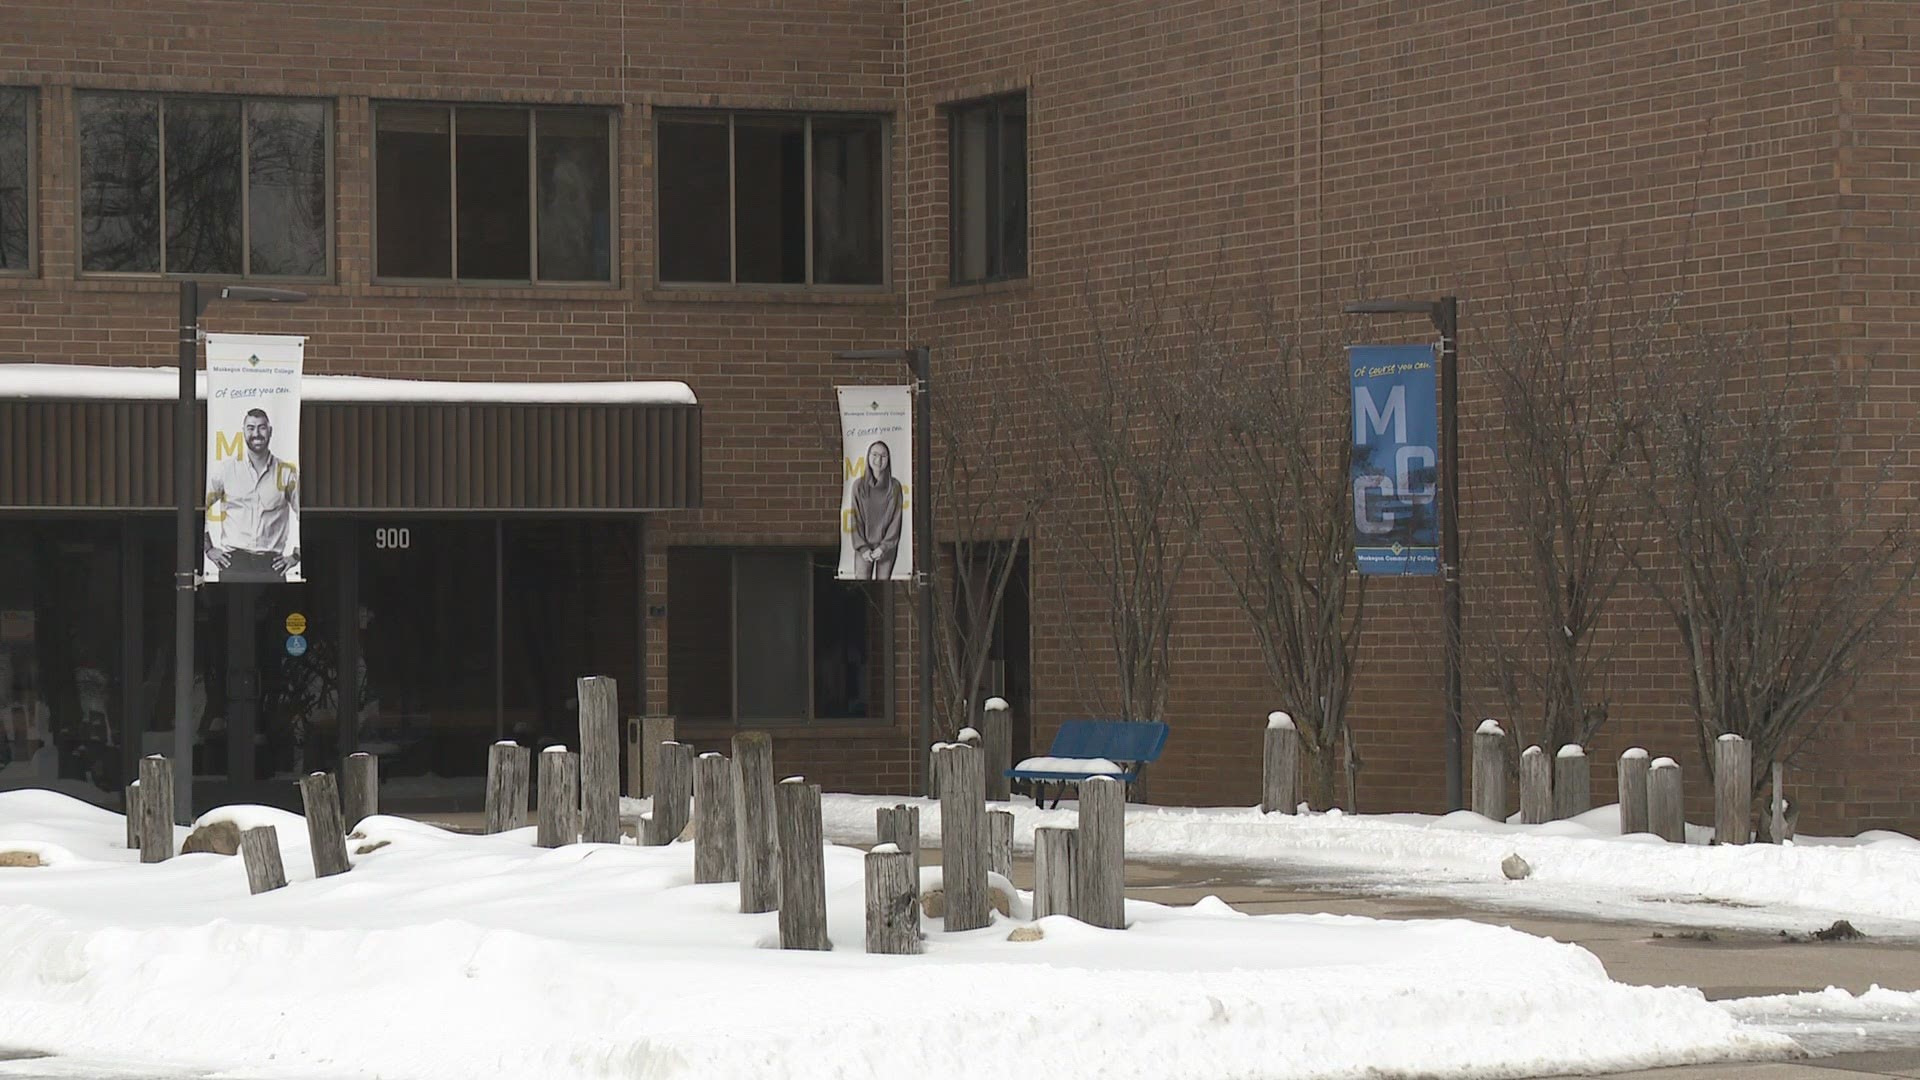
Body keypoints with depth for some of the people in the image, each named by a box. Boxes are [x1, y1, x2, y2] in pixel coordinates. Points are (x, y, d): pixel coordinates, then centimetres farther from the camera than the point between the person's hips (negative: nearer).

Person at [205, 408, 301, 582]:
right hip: (233, 561, 0)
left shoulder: (287, 473, 7)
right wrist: (209, 548, 4)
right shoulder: (226, 470, 6)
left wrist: (296, 554, 4)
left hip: (271, 564, 0)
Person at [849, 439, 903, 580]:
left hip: (887, 547, 0)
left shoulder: (894, 486, 0)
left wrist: (883, 547, -8)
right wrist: (862, 547, -8)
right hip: (864, 546, 0)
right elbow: (855, 519, 0)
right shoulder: (859, 485, 0)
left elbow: (896, 519, 0)